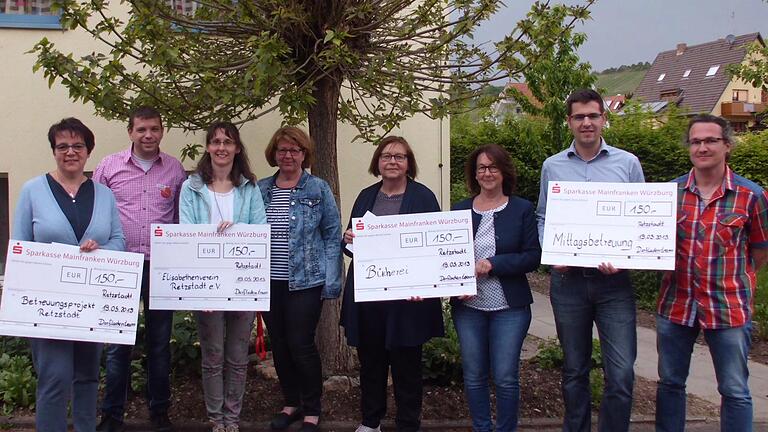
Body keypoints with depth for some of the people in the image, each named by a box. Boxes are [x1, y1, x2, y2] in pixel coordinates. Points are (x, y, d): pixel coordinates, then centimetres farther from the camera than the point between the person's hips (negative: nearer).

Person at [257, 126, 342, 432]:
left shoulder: (318, 189, -2)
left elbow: (332, 235, -2)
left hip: (306, 280, -4)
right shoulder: (260, 190, 8)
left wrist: (331, 281, -8)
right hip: (269, 281, 4)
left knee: (301, 345, -4)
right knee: (279, 346, 11)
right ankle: (292, 403, 28)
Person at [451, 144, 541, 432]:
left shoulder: (522, 209, -1)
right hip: (468, 306, 2)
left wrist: (493, 264, -18)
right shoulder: (460, 210, 6)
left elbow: (533, 257, -6)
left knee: (506, 377, 1)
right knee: (474, 376, 10)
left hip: (509, 307, -2)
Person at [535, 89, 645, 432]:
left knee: (621, 372, -6)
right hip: (568, 278, 1)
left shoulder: (627, 163, 3)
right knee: (574, 369, 13)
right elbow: (542, 217, 13)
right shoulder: (552, 166, 7)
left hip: (613, 279, -1)